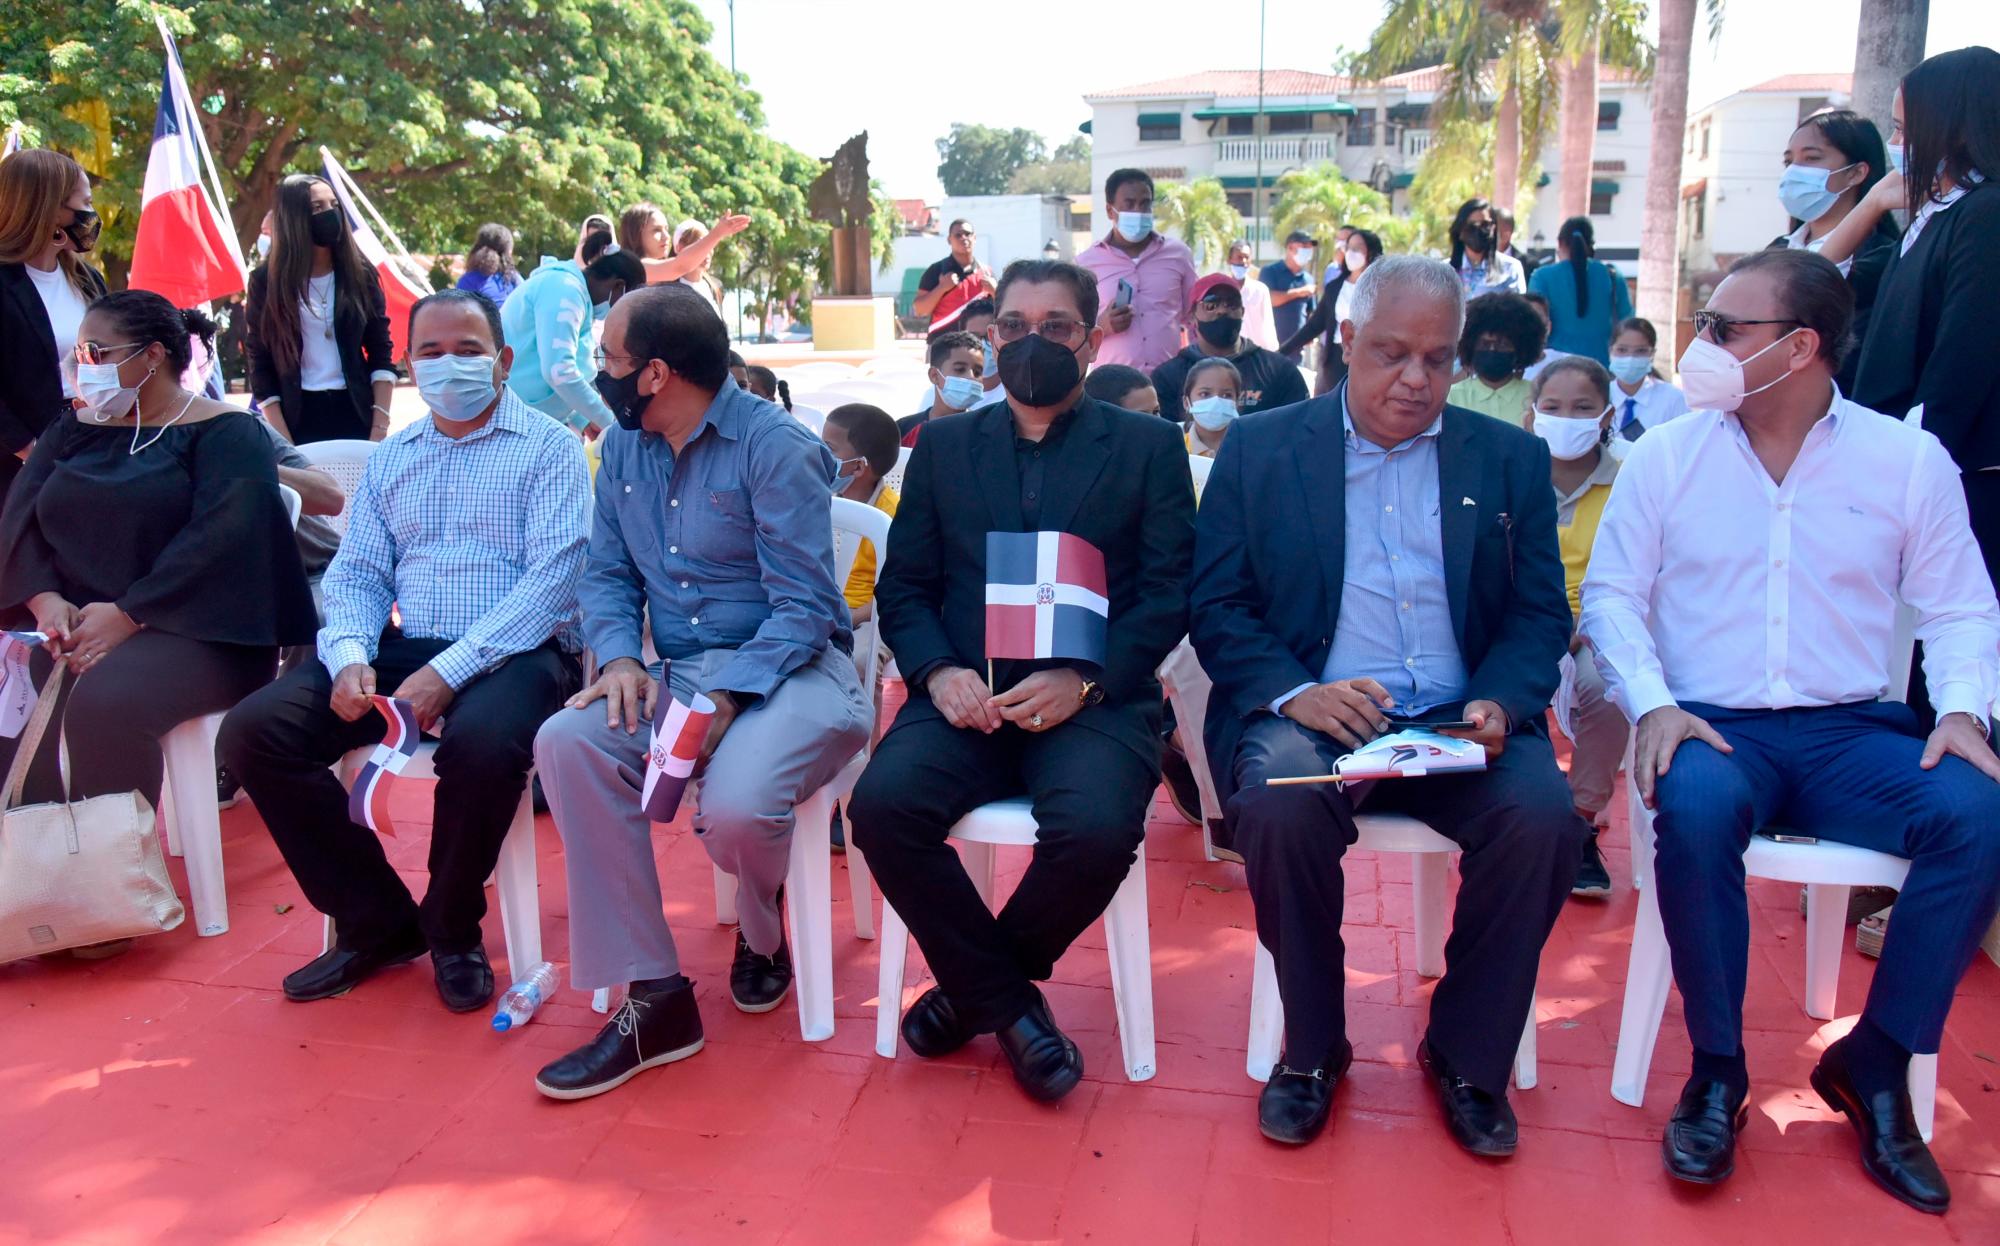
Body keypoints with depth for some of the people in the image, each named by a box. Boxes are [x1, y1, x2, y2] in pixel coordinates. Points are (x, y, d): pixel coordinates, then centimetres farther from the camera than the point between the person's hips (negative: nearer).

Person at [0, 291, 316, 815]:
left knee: (104, 702, -33)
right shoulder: (72, 431, 18)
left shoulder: (225, 432, -2)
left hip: (192, 631, -5)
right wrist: (46, 600, -12)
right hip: (70, 623, 6)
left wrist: (127, 616, -21)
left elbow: (216, 541, -15)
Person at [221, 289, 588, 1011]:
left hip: (513, 653, -5)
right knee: (253, 731, -14)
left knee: (482, 741, -37)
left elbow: (552, 578, -11)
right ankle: (376, 923, 1)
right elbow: (356, 576, 14)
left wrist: (451, 669, -21)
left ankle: (452, 930, -6)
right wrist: (350, 657, -9)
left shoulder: (547, 448, 1)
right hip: (402, 650, 6)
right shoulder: (389, 459, 19)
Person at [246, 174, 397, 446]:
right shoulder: (266, 280, 0)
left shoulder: (359, 273, 4)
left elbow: (381, 354, 5)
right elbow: (260, 365, -1)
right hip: (297, 416, -1)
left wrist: (380, 427, -6)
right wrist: (283, 444, -9)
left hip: (356, 412, 1)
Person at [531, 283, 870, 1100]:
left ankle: (764, 930, 9)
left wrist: (726, 700, -26)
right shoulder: (624, 447, 10)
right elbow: (606, 574, 12)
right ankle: (651, 998, -16)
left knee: (735, 805, -33)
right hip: (676, 673, 6)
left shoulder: (776, 446, -12)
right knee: (567, 741, -23)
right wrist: (619, 657, -9)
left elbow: (802, 607, -15)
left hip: (789, 669, -6)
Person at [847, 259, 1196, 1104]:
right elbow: (902, 587, 12)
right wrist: (938, 672, -9)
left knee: (1097, 828, -32)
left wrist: (1084, 680, -15)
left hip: (1095, 698, -2)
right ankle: (1008, 1004, -4)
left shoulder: (1148, 447, 10)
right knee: (884, 802, -27)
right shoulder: (944, 446, 17)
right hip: (967, 695, 2)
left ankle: (976, 985, 1)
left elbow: (1168, 593, 1)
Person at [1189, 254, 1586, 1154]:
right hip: (1313, 712, -1)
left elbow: (1541, 614, 10)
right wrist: (1294, 692, -16)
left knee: (1543, 816, -27)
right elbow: (1215, 605, 2)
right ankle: (1312, 1047, -5)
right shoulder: (1259, 449, 8)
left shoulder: (1510, 460, 14)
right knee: (1278, 804, -33)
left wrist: (1501, 703, -12)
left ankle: (1466, 1054, -1)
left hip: (1459, 721, 2)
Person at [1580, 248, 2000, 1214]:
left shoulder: (1909, 461, 6)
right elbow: (1611, 594, 3)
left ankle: (1874, 1063, -6)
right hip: (1711, 725, -1)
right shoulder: (1665, 455, 4)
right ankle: (1716, 1069, -14)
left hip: (1852, 731, 2)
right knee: (1694, 806, -35)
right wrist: (1651, 704, -13)